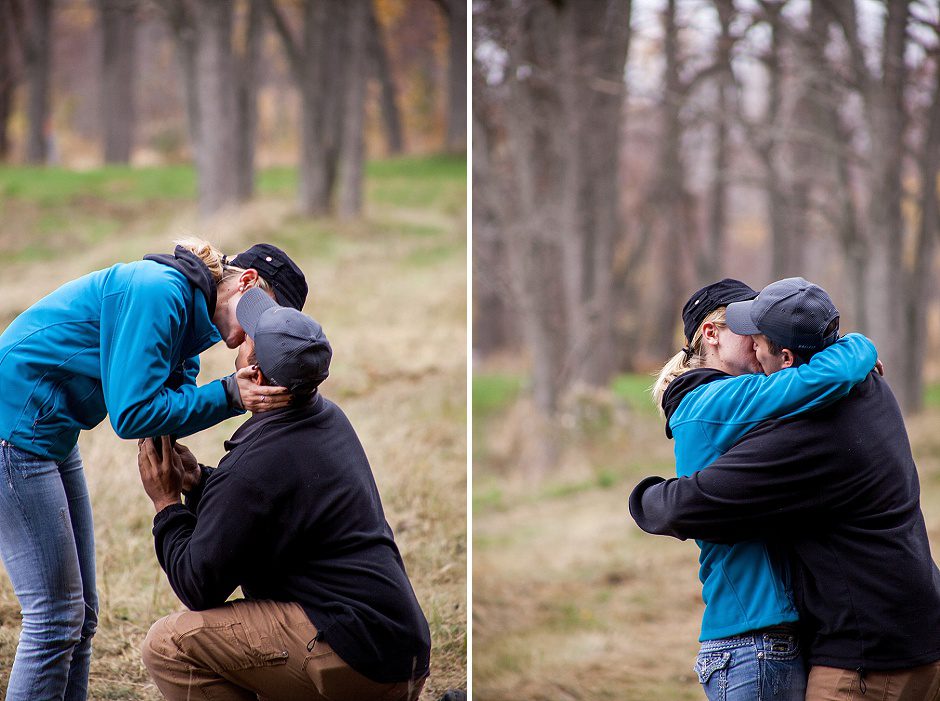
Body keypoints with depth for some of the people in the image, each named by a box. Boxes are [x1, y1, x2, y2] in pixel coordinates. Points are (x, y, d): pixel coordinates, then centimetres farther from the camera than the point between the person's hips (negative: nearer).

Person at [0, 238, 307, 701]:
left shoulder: (187, 308, 11)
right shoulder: (159, 292, -20)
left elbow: (174, 403, 3)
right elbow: (132, 414, -22)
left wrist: (241, 393, -13)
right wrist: (229, 395, -22)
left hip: (50, 436, 11)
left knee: (80, 613, 11)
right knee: (56, 615, -10)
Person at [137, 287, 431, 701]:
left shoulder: (254, 465, -18)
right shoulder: (329, 419, 10)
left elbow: (198, 586, -11)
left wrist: (166, 504, 2)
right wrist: (198, 481, 13)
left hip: (357, 660, -10)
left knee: (170, 645, -10)